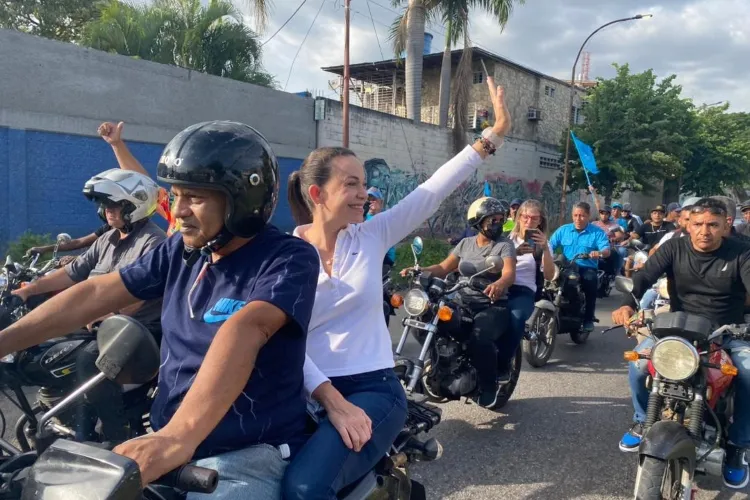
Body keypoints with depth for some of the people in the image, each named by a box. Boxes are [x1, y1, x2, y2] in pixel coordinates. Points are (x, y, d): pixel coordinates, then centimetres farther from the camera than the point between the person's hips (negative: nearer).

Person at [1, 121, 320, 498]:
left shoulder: (290, 259, -16)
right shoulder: (181, 249, 5)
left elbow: (243, 331, -32)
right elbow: (95, 295, 7)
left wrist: (178, 437, -45)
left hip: (247, 456, -6)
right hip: (166, 444, 6)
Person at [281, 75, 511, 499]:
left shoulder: (373, 236, 3)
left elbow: (435, 189, 0)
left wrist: (494, 135, -2)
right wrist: (333, 401, -21)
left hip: (373, 388, -1)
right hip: (306, 392, 1)